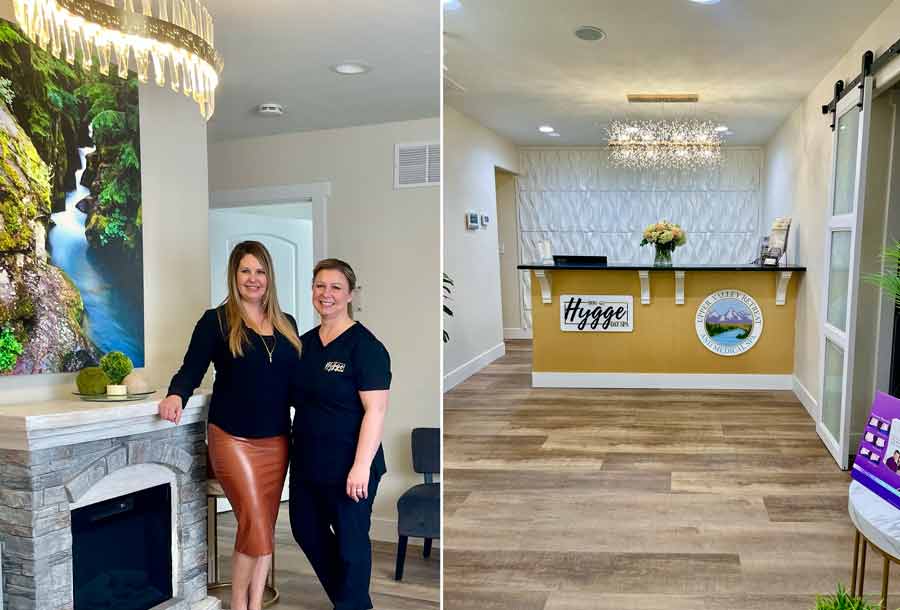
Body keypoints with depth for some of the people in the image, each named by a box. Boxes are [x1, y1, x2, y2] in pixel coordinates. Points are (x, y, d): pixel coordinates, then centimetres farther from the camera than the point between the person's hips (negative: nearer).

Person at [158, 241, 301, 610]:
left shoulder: (286, 325, 10)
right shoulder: (216, 321, -3)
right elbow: (191, 370, -9)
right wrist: (176, 395, -28)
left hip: (276, 441, 5)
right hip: (233, 440, -4)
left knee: (265, 528, 11)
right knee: (256, 527, -5)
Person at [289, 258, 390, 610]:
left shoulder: (365, 346, -15)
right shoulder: (305, 343, 7)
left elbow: (375, 410, -19)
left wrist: (361, 466, -24)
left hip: (348, 468, -8)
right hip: (307, 462, 8)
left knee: (350, 541, 8)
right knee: (306, 530, 21)